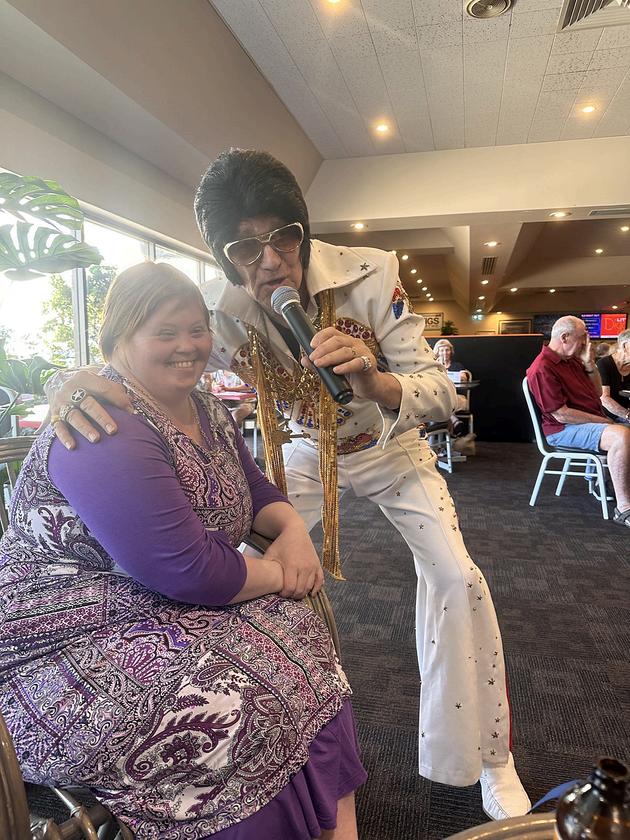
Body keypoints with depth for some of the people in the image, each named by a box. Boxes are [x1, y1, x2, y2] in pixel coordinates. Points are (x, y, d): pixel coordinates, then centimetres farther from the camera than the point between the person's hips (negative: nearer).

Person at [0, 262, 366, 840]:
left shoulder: (207, 412, 4)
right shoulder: (106, 430, -25)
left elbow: (257, 492, 11)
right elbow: (187, 571, -30)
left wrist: (292, 530, -11)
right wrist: (281, 574, -14)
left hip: (161, 612, 9)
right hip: (72, 645, -8)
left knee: (303, 636, -5)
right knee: (248, 709, -23)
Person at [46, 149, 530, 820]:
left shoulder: (369, 276, -28)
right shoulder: (230, 316, -21)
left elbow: (440, 393, -29)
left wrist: (375, 383, -52)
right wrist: (79, 379, -41)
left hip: (387, 444, -2)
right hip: (302, 450, 2)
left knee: (456, 576, -17)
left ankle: (489, 759, 10)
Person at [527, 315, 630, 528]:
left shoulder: (572, 360, 13)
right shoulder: (543, 369, -16)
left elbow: (597, 392, 19)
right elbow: (561, 414, -20)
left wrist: (589, 364, 4)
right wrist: (603, 421, -13)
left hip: (594, 422, 10)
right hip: (564, 430, -10)